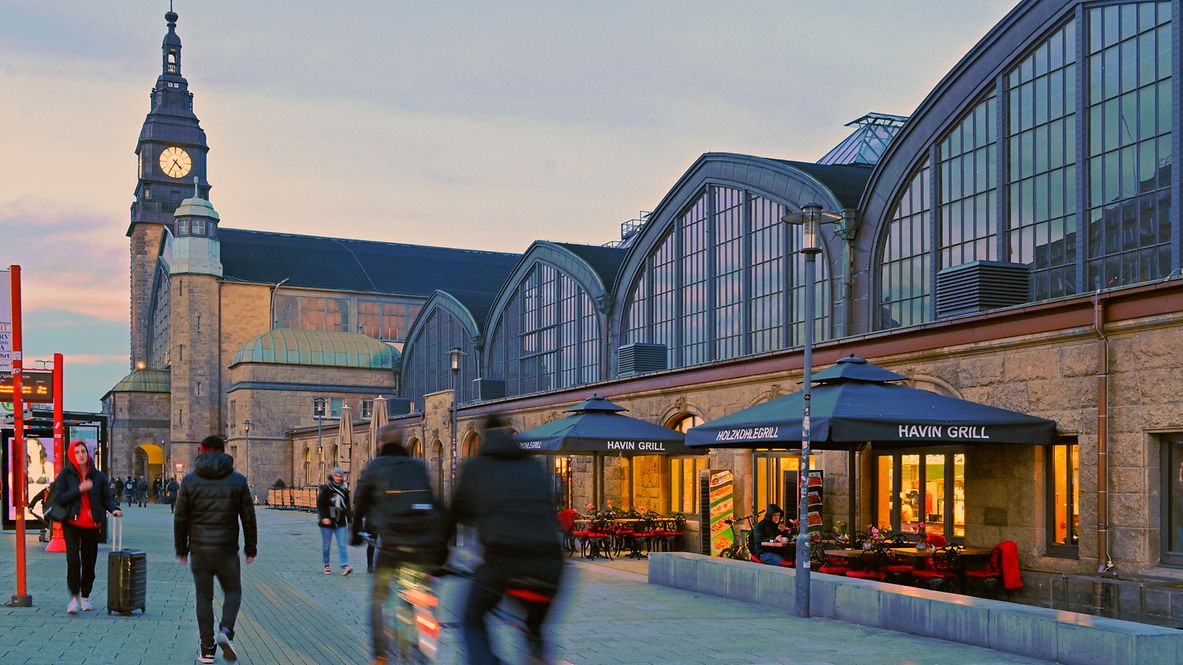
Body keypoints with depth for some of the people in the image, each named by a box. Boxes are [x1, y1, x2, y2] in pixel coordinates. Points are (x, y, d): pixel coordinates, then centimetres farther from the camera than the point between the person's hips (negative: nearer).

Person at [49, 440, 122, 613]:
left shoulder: (98, 476, 6)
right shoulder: (65, 474, 0)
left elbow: (106, 498, 9)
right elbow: (58, 498, -8)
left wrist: (114, 509, -11)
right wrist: (79, 489, -17)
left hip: (92, 524, 3)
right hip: (72, 523, -3)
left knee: (89, 562, 7)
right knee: (73, 559, -16)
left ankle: (85, 596, 24)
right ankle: (74, 597, -6)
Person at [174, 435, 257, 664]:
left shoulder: (189, 481, 0)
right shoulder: (238, 481, 0)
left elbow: (180, 519, 1)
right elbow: (248, 518, 2)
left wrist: (181, 549, 11)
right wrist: (251, 548, 11)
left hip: (199, 551, 1)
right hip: (227, 550, 0)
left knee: (204, 598, 8)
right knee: (233, 592, 15)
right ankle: (225, 631, -10)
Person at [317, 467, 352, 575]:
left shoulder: (344, 490, 8)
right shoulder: (325, 489, -5)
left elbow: (347, 507, 16)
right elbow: (320, 504, -8)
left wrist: (349, 521, 16)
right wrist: (324, 517, -19)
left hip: (340, 522, 3)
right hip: (327, 522, -3)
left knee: (342, 545, -6)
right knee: (326, 545, 8)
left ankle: (344, 566, -12)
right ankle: (326, 565, 21)